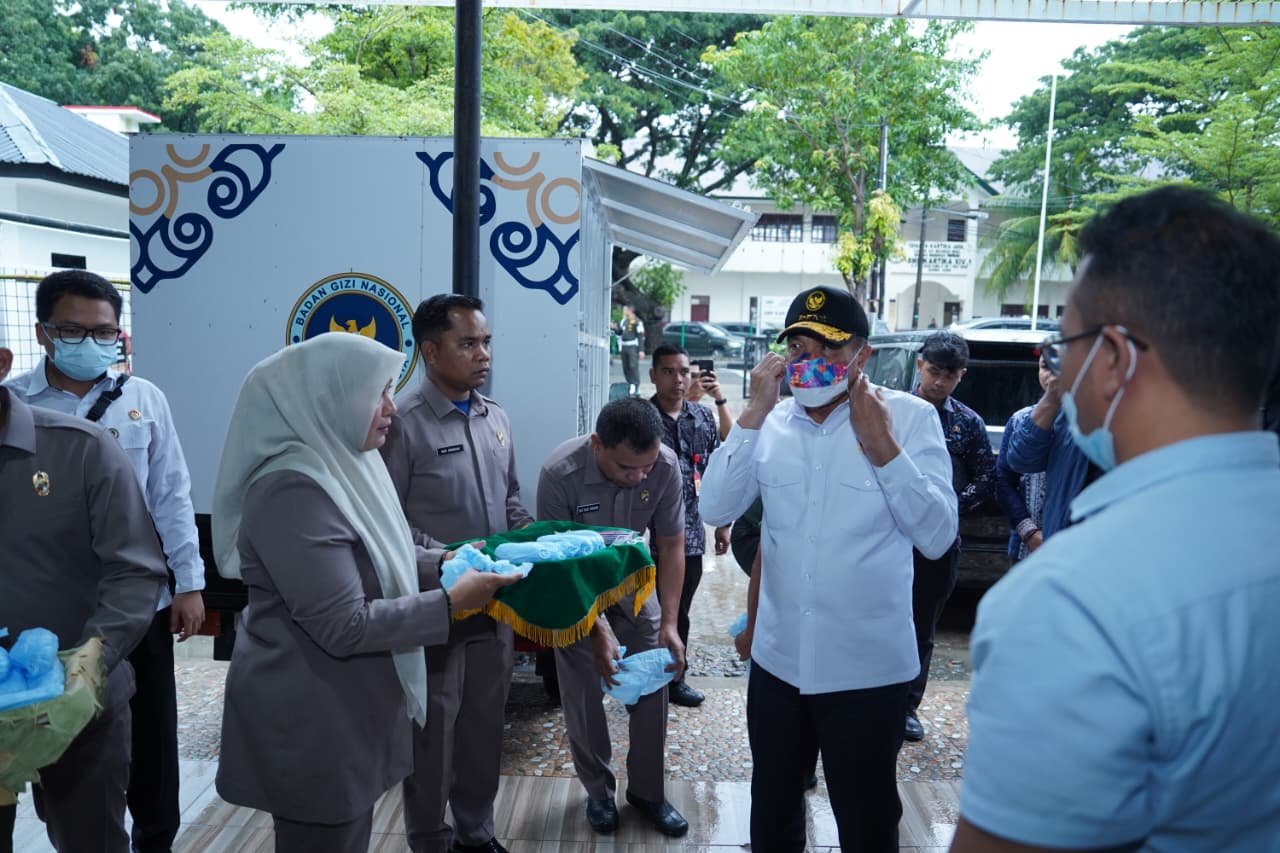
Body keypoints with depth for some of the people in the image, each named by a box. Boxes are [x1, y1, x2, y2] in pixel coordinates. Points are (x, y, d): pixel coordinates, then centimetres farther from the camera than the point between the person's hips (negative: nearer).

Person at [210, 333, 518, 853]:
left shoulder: (343, 463, 3)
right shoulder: (294, 488, -26)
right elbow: (344, 627, -27)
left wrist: (442, 562, 2)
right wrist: (450, 603, -22)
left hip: (350, 707, 9)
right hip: (312, 724, -9)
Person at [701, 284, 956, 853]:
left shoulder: (910, 416, -10)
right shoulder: (771, 422, 1)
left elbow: (937, 537, -15)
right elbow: (714, 509, -10)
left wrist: (881, 445, -23)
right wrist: (753, 414, -16)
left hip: (867, 669, -3)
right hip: (777, 660, 3)